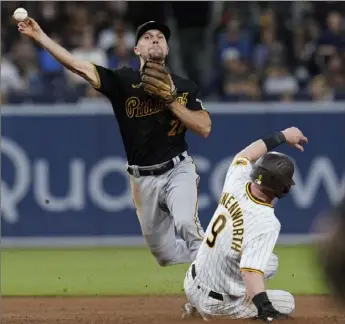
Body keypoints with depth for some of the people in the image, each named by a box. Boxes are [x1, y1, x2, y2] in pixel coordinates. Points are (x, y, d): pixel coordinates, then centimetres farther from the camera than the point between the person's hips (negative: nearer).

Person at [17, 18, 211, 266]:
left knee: (185, 222, -32)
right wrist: (39, 36, -23)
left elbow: (205, 128, -11)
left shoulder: (185, 87, -2)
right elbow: (80, 67, -14)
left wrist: (171, 101, -18)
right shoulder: (123, 80, -4)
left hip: (178, 170, -2)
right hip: (143, 178, 2)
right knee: (164, 254, 10)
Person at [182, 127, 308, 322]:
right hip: (218, 303, -7)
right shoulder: (267, 224, -30)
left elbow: (244, 156, 12)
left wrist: (282, 136, 20)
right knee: (287, 302, 11)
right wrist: (266, 309, -47)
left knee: (270, 261, 27)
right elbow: (251, 270, -39)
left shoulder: (236, 184, -11)